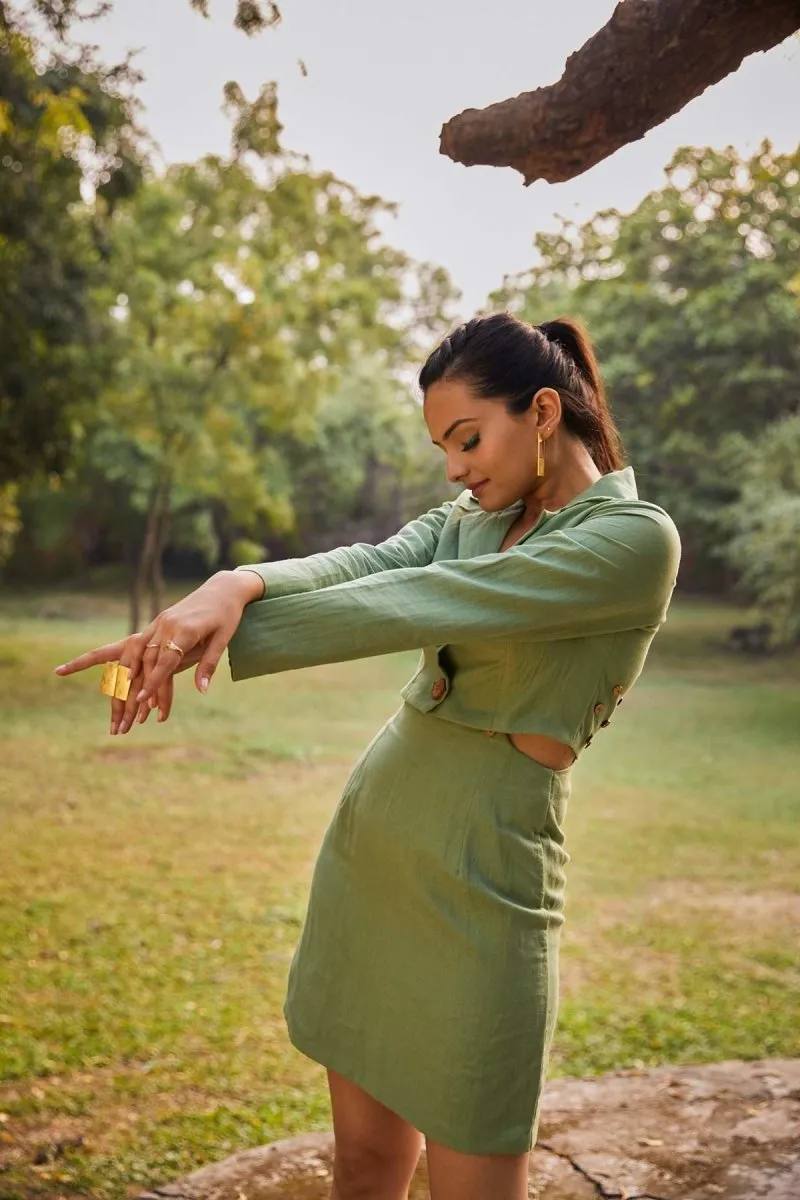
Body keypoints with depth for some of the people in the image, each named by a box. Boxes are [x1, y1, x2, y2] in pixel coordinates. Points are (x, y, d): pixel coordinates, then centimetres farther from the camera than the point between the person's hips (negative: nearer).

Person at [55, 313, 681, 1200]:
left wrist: (219, 636, -20)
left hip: (479, 874, -6)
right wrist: (233, 585, -27)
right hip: (369, 837, 7)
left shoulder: (636, 537, -12)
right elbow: (363, 564, -6)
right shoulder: (474, 517, 12)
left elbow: (416, 605, -20)